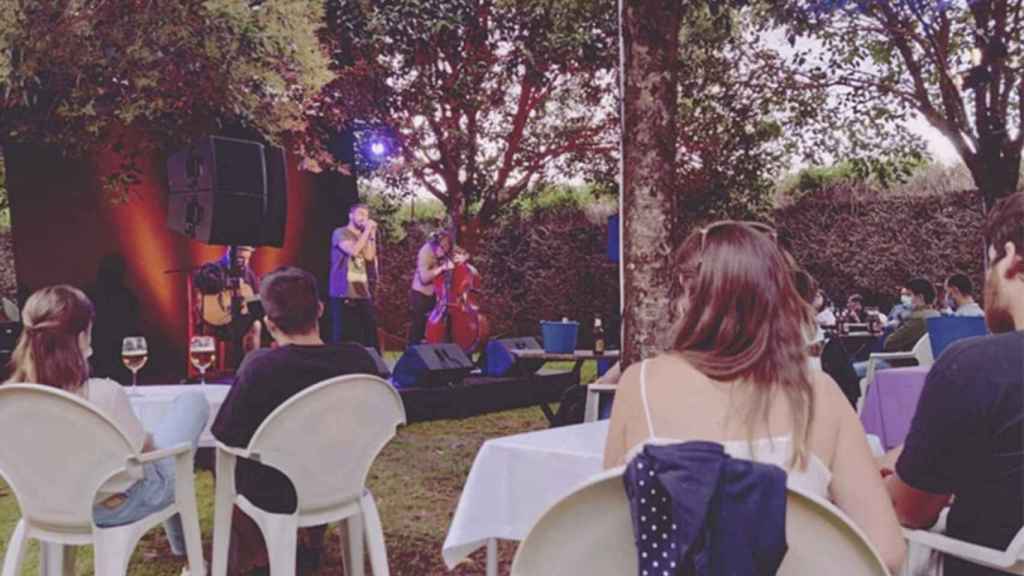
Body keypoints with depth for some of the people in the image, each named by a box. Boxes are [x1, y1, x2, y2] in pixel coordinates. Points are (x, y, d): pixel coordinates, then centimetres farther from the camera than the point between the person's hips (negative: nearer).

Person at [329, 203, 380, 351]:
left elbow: (369, 257, 3)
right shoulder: (340, 233, -2)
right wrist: (367, 231, -11)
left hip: (363, 294, 7)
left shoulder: (364, 236, 19)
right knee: (343, 339, -6)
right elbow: (353, 250, -18)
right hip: (344, 295, -7)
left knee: (370, 339, 5)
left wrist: (372, 234, 2)